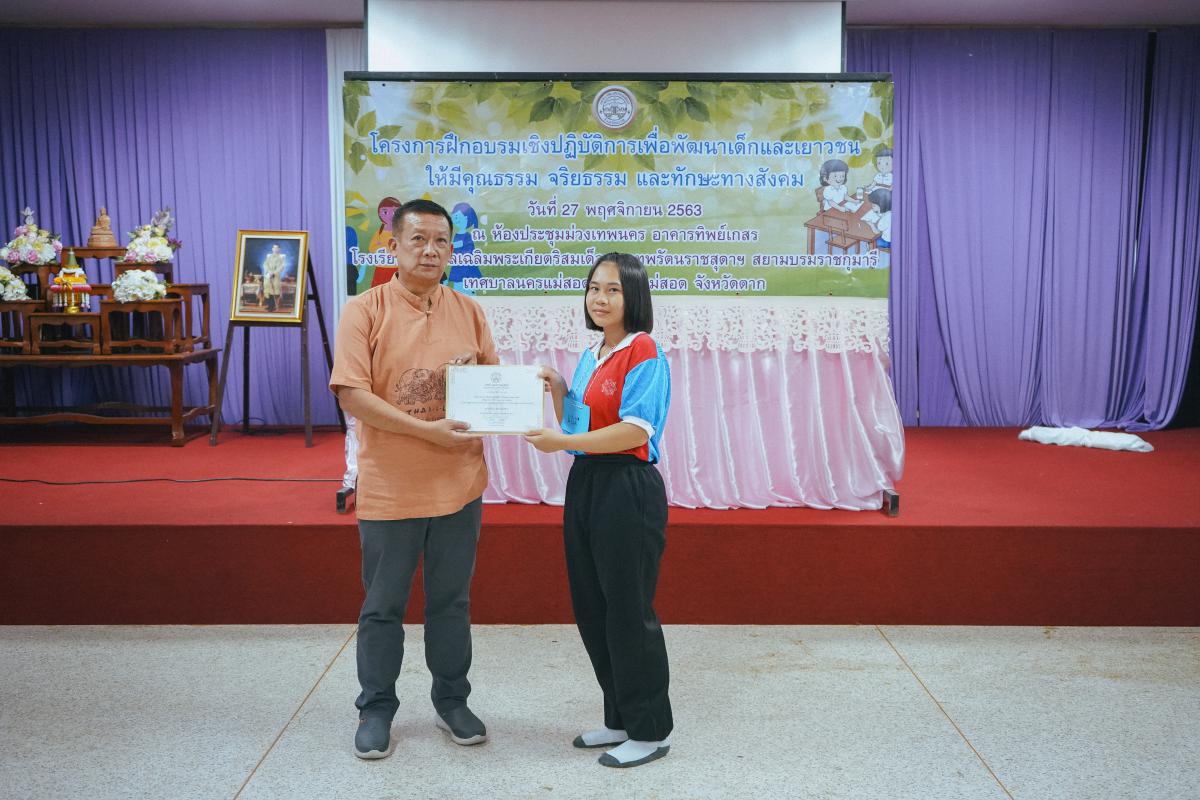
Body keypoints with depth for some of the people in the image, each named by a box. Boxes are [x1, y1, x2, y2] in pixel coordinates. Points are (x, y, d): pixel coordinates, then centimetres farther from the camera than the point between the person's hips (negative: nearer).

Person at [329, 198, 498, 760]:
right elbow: (351, 394, -16)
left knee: (451, 601, 16)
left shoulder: (468, 312, 5)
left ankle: (451, 702, 33)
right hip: (389, 487, -3)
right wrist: (428, 430, -21)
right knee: (383, 606, 12)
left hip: (458, 484, 3)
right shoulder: (365, 310, -8)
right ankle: (376, 710, 30)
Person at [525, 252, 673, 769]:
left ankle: (651, 730, 18)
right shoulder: (590, 358, 14)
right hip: (584, 484, 9)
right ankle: (620, 719, 30)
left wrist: (563, 443, -23)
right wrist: (557, 392, 3)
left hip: (629, 489, -9)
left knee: (628, 611, 0)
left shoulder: (644, 353, -11)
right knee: (591, 609, 14)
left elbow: (635, 431, -20)